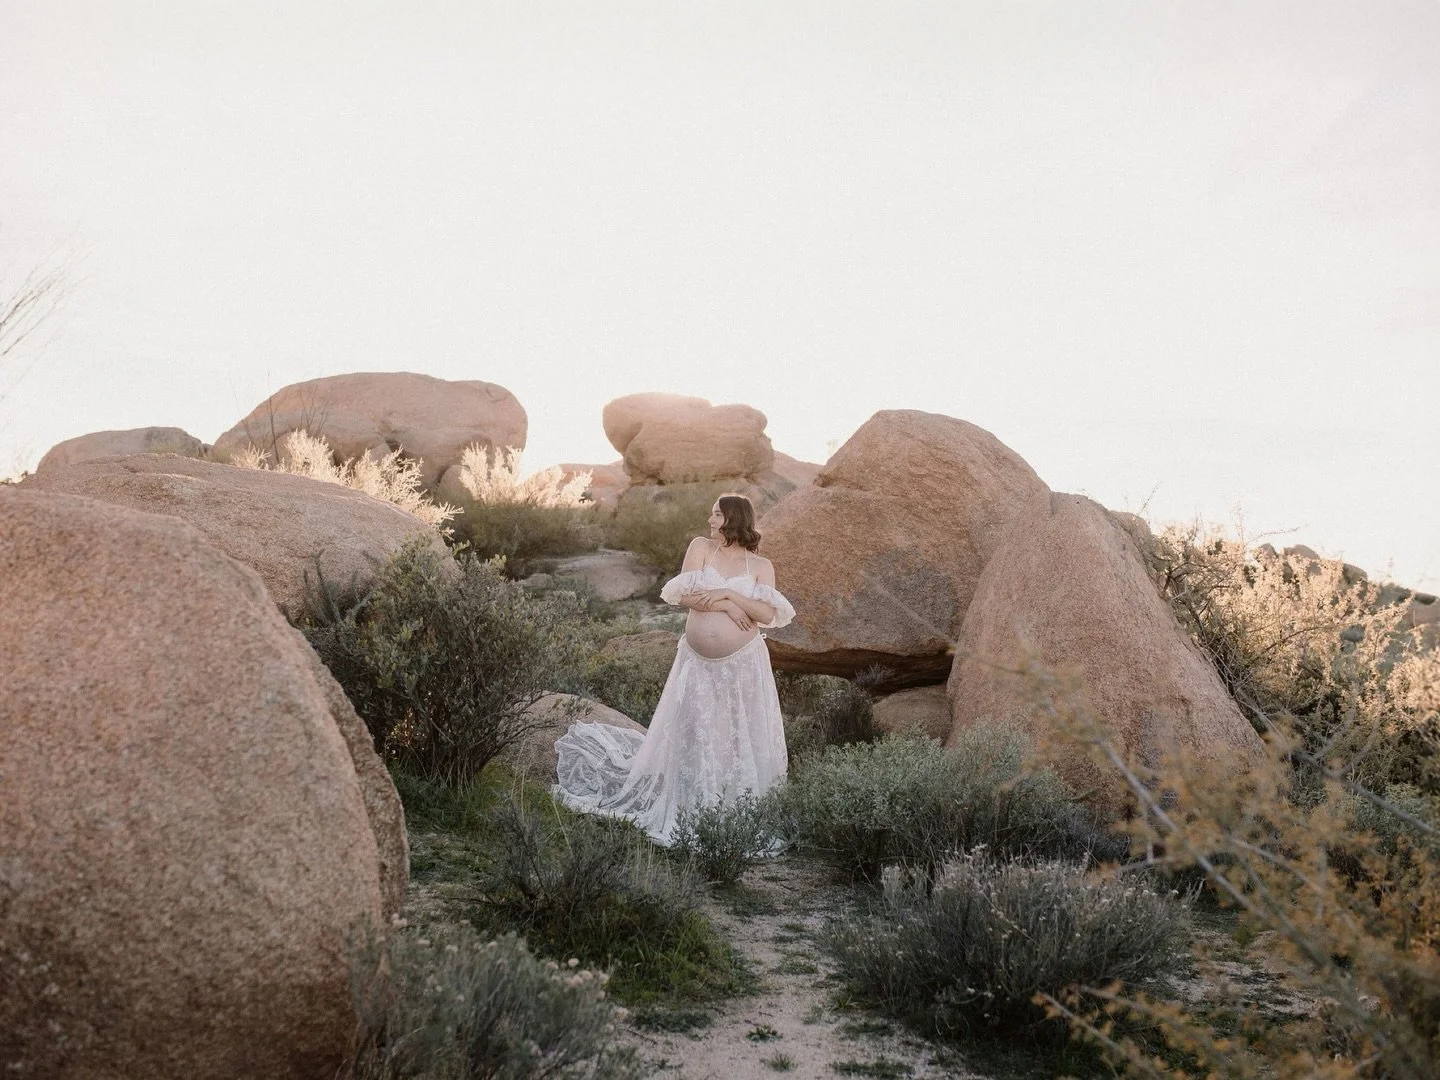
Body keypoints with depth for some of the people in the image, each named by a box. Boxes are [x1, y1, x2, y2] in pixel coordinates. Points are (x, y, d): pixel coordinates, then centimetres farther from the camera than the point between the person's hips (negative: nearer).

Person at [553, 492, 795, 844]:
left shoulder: (761, 566, 1)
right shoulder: (701, 547, 3)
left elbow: (769, 614, -11)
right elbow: (684, 596, -8)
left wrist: (728, 593, -17)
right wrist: (727, 606, -14)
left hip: (743, 666, -1)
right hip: (698, 664, 1)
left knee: (744, 741, 4)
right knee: (691, 739, 7)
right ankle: (691, 813, 20)